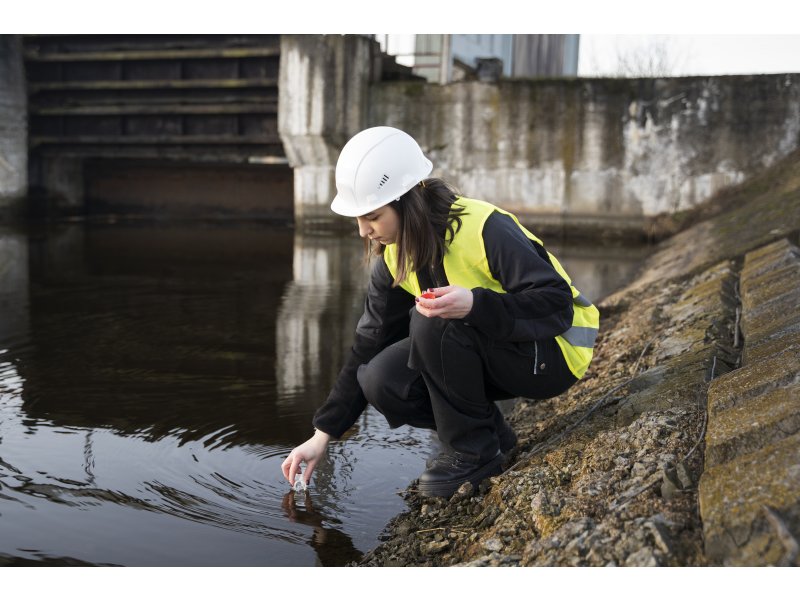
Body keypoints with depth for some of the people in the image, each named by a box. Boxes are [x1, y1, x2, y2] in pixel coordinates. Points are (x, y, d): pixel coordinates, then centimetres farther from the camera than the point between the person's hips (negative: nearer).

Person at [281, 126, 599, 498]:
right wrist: (322, 436, -2)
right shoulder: (393, 258, -4)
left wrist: (474, 304, -45)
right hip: (488, 352, 7)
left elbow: (558, 305, -28)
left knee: (434, 322, -31)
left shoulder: (485, 229, -26)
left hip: (551, 354, -7)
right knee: (380, 381, -15)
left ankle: (475, 450, -13)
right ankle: (490, 431, 3)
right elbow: (368, 348, 1)